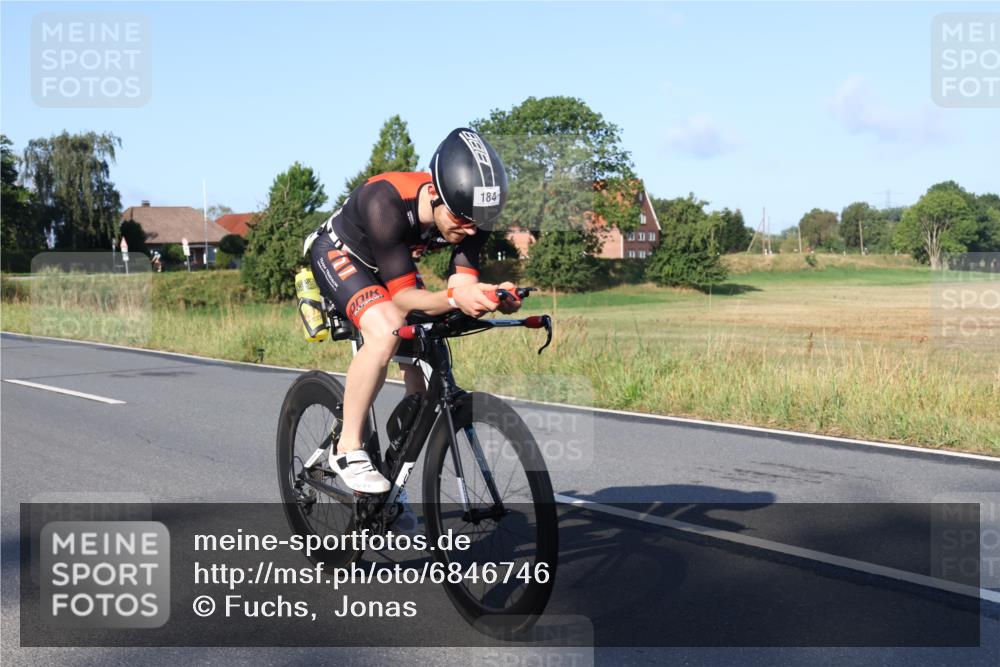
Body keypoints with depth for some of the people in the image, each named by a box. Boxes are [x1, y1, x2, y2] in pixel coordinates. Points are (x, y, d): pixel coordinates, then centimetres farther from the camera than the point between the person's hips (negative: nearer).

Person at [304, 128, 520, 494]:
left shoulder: (469, 211, -26)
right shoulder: (387, 202, -42)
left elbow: (462, 286, -27)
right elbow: (402, 297, -40)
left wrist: (490, 298, -49)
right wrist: (454, 297, -58)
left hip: (390, 264, 6)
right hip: (337, 254, -6)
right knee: (386, 331, -33)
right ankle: (348, 449, -19)